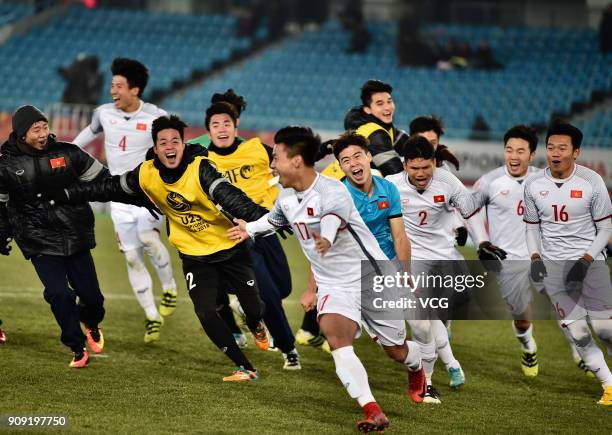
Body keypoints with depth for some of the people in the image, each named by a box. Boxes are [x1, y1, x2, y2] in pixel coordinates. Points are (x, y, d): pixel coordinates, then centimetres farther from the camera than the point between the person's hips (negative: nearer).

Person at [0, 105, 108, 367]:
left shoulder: (68, 153, -1)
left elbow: (102, 181, 9)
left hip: (76, 237, 2)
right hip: (40, 243, -2)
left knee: (90, 294, 4)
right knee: (59, 294, -15)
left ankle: (91, 323, 41)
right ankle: (77, 349, 4)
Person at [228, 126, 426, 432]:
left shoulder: (332, 192, -27)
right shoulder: (286, 197, -1)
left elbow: (333, 217, -51)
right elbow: (276, 218, 25)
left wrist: (327, 237, -72)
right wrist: (250, 228, 38)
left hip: (372, 277, -5)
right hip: (333, 286, 5)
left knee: (397, 351, 11)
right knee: (336, 338, -26)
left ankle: (416, 369, 50)